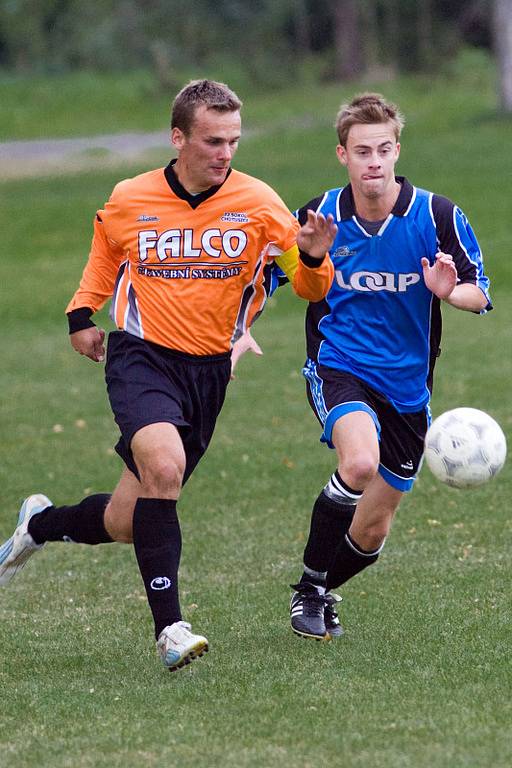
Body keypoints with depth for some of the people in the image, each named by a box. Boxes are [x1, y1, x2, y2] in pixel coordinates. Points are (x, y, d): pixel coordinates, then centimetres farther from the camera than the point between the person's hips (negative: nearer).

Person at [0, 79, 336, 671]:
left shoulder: (257, 203, -5)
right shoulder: (129, 201, -2)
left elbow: (311, 289, -4)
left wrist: (311, 256, -25)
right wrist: (82, 313, 10)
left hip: (209, 370, 2)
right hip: (142, 356, -2)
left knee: (129, 523, 7)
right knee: (164, 466, -31)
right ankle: (168, 627, -28)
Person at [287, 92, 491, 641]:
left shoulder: (437, 216, -9)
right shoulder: (318, 216, -5)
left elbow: (480, 293, -4)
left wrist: (450, 291, -27)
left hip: (407, 385, 2)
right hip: (338, 366, -2)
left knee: (372, 531, 6)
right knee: (360, 462, -33)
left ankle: (318, 592, 37)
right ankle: (310, 586, -12)